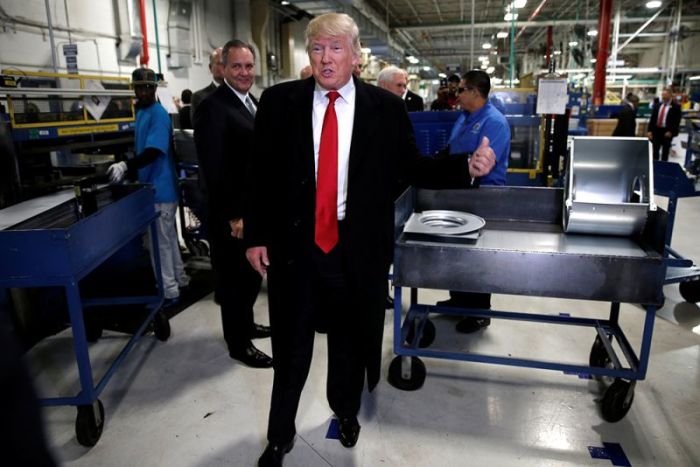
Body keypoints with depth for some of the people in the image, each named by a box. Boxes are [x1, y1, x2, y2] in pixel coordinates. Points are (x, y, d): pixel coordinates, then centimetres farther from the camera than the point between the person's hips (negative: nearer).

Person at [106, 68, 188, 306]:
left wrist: (125, 166, -40)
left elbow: (153, 152, -29)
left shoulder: (158, 114, -17)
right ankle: (179, 279, 30)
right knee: (168, 237, 18)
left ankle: (168, 292, 7)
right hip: (152, 186, 9)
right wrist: (127, 168, 19)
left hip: (160, 189, -9)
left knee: (161, 241, -3)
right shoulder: (141, 112, 13)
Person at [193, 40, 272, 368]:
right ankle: (238, 344, 22)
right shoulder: (212, 108, -18)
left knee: (252, 272, 20)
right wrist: (233, 216, -22)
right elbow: (214, 168, -22)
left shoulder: (252, 101, 11)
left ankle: (245, 324, 40)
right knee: (234, 277, 6)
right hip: (232, 214, -9)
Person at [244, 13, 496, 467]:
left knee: (351, 339, 20)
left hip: (357, 246, 0)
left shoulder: (387, 107, -3)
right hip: (293, 243, 1)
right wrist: (256, 235, -1)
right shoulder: (279, 101, -1)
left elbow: (412, 167, 1)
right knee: (291, 345, 14)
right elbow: (260, 173, 1)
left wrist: (467, 167, -14)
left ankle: (346, 411, 48)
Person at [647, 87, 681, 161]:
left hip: (667, 132, -3)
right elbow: (652, 119, 6)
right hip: (656, 130, 3)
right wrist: (649, 130, -3)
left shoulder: (676, 107, -5)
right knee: (655, 151, 10)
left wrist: (671, 131, -15)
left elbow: (677, 121, -8)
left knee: (665, 152, 8)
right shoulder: (657, 106, 7)